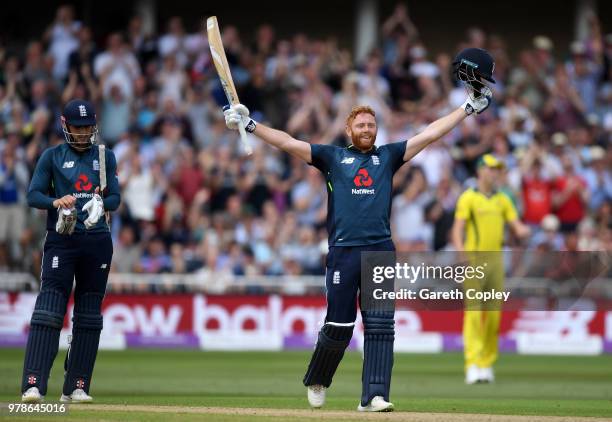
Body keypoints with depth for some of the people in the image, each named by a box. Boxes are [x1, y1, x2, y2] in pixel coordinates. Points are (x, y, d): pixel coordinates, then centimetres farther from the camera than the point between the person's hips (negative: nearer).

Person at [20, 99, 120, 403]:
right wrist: (55, 202, -22)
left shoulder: (105, 157, 13)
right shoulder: (52, 156, 6)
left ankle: (76, 387, 8)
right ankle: (33, 385, -22)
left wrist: (101, 205, -15)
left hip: (97, 240, 3)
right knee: (49, 308, -14)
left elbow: (115, 198, 9)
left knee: (89, 315, 3)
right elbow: (33, 195, -1)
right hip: (61, 240, -3)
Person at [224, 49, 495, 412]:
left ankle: (374, 395, -9)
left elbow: (431, 134, 14)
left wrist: (469, 108, 9)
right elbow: (288, 142, 6)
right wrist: (250, 124, -3)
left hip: (381, 251, 2)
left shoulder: (389, 156, 16)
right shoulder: (332, 156, 12)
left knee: (380, 326, -7)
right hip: (343, 251, -1)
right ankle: (317, 381, 24)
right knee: (339, 326, 0)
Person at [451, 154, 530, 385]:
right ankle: (472, 366, -15)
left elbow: (516, 224, 10)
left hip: (495, 260, 5)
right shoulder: (468, 198, -1)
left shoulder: (502, 199, 15)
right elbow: (457, 229, -8)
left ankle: (487, 364, 15)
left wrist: (522, 230, -15)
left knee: (494, 312, 5)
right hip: (474, 260, -5)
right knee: (473, 311, -10)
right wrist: (461, 253, -24)